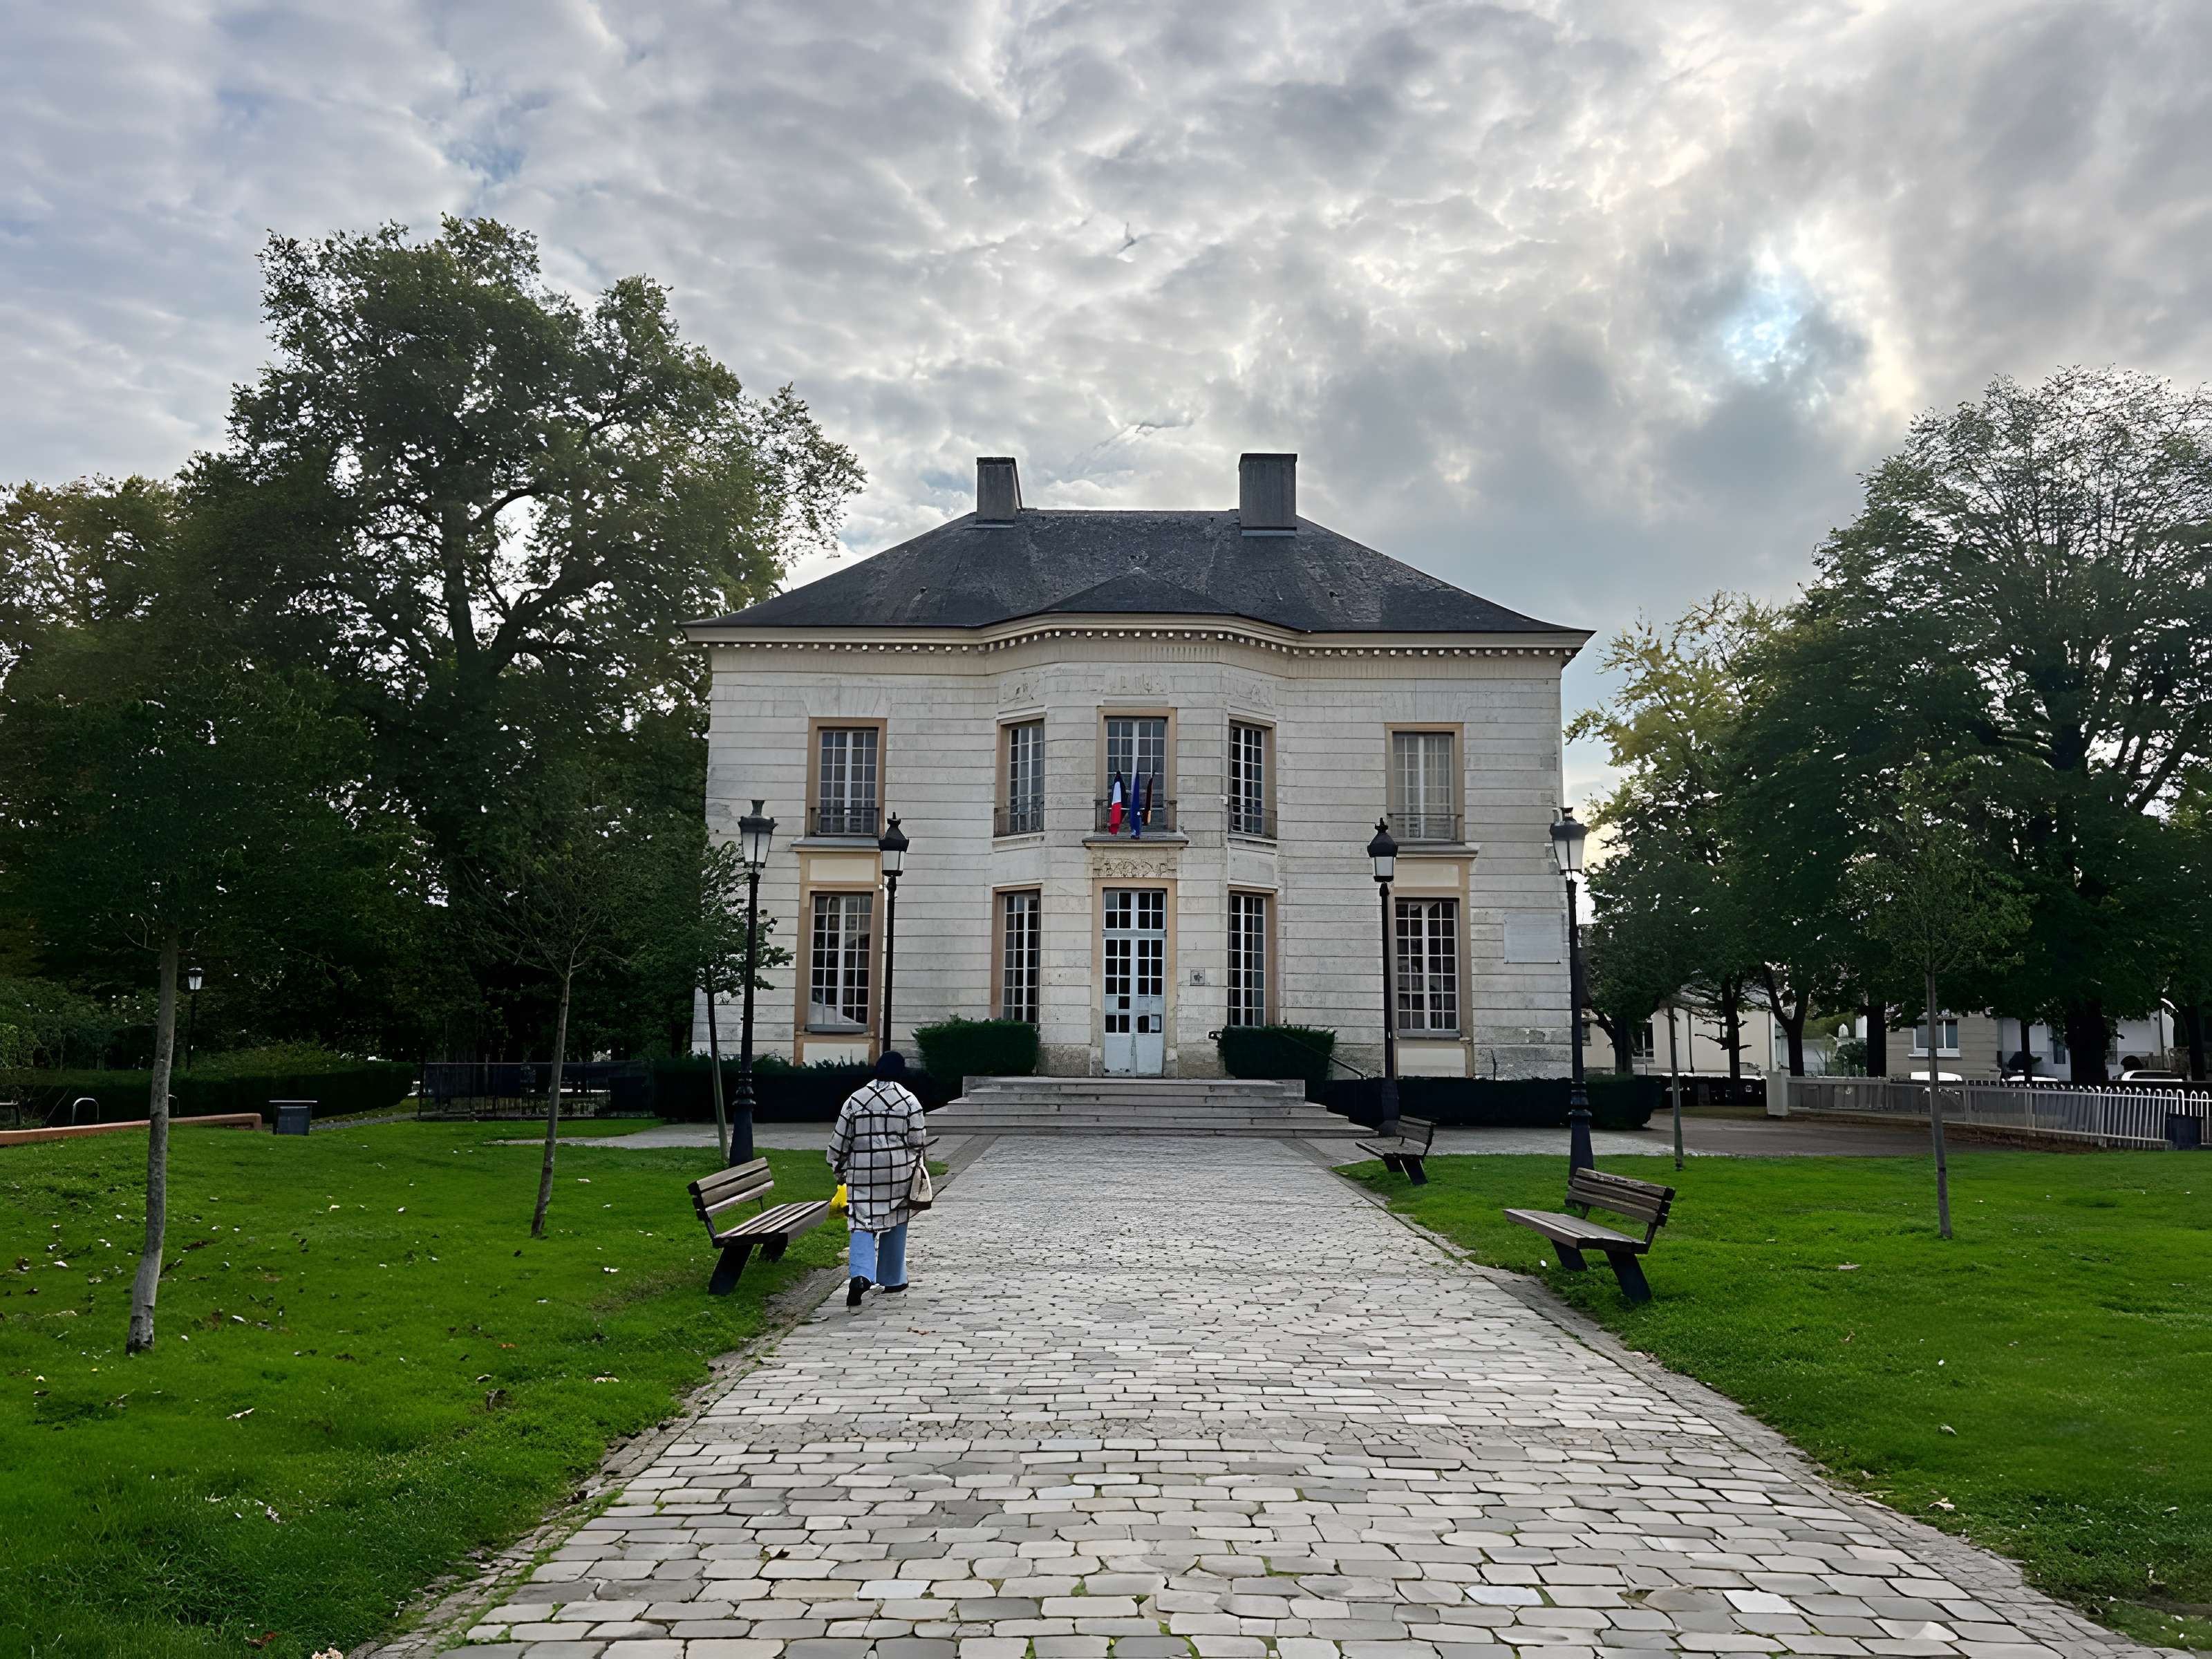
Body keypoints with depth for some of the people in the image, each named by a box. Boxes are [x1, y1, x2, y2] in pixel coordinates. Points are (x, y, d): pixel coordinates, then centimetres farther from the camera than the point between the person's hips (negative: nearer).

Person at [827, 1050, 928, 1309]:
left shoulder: (855, 1099, 1)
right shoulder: (909, 1100, -2)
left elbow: (840, 1140, 4)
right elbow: (918, 1140, -1)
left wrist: (839, 1169, 17)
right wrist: (913, 1162, 20)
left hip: (862, 1172, 0)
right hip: (898, 1171, 0)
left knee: (863, 1224, 2)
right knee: (894, 1223, 14)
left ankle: (860, 1275, -20)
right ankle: (892, 1280, 23)